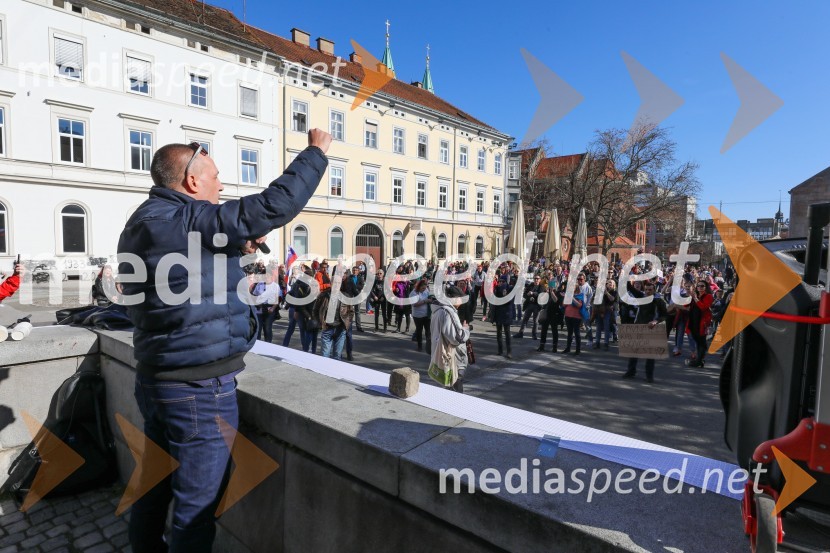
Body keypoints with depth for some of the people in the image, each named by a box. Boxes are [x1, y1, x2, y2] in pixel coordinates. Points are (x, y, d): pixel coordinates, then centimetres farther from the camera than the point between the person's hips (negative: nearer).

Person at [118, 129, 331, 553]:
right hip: (199, 389, -10)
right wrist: (316, 152, -9)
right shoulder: (186, 219, -19)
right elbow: (276, 204, -22)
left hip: (156, 380, 10)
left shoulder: (144, 222, 10)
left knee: (156, 487, 23)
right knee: (197, 506, 6)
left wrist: (236, 246, 8)